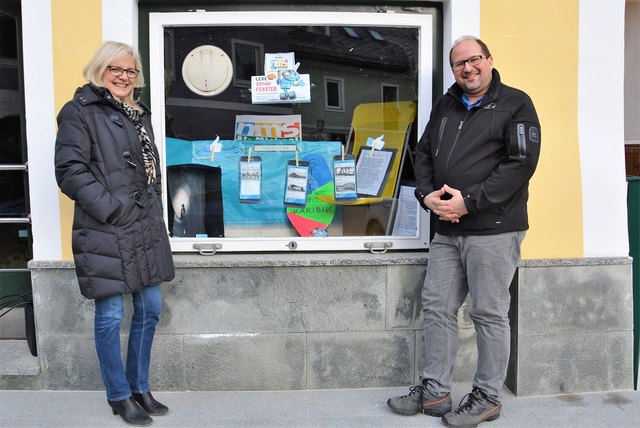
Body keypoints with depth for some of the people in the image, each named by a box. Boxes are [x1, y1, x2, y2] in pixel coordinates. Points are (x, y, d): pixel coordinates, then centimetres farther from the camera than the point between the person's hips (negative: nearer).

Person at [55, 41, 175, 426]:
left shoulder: (139, 113, 17)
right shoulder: (80, 112, -4)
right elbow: (70, 171, -13)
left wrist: (154, 209, 11)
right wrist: (112, 209, -18)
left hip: (146, 229, 7)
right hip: (106, 232, -7)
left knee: (150, 308, 12)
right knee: (111, 316, 3)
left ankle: (140, 388, 29)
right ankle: (120, 396, 21)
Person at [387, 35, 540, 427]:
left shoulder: (515, 103, -1)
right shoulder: (445, 105, 17)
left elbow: (521, 163, -12)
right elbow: (424, 153, 18)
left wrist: (468, 201, -17)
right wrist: (427, 195, -2)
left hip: (494, 230, -6)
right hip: (447, 230, 6)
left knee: (490, 314, 3)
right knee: (437, 307, 9)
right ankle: (435, 391, 23)